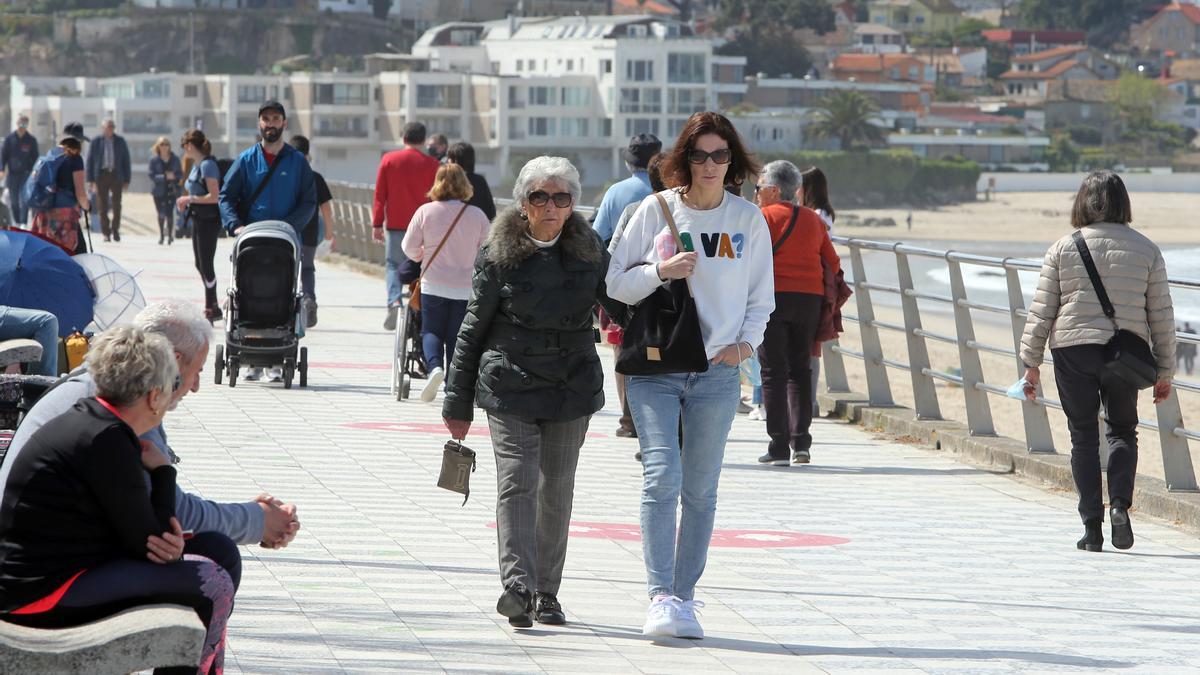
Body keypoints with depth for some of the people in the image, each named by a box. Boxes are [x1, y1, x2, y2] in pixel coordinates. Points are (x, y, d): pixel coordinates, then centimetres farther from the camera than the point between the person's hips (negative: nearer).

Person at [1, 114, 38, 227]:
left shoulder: (31, 140, 3)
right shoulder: (9, 139, 4)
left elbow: (35, 158, 5)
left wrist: (33, 172, -6)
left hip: (26, 174, -2)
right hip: (12, 174, 2)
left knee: (24, 199, -11)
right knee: (13, 200, 6)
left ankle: (23, 223, -13)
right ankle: (17, 222, 18)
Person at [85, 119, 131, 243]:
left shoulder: (120, 141, 8)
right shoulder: (96, 142, 4)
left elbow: (126, 160, 9)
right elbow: (90, 161, 4)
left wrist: (127, 180, 4)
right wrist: (90, 180, -2)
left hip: (116, 175, 1)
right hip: (101, 175, -1)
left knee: (117, 205, -1)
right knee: (103, 206, 0)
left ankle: (115, 229, 14)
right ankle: (106, 233, 6)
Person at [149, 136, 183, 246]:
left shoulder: (175, 159, 3)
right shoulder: (154, 160, -2)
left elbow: (181, 174, 8)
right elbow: (152, 176, -7)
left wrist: (174, 176, -15)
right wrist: (165, 177, -19)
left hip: (171, 190, 0)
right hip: (159, 190, 0)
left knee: (170, 213, -10)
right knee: (161, 214, 7)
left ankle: (170, 234, 4)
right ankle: (162, 235, 23)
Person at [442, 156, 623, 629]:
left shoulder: (587, 251, 5)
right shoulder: (499, 254, -3)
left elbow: (621, 302, 18)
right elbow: (473, 329, 2)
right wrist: (458, 402, 3)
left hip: (571, 389, 3)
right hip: (511, 385, -3)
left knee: (557, 490, 7)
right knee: (517, 481, -15)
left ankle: (546, 594, 14)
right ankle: (518, 586, -24)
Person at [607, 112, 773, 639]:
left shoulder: (748, 219, 6)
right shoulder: (655, 210, 1)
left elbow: (761, 296, 14)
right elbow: (615, 283, 2)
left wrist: (747, 340, -4)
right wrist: (660, 270, -15)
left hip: (716, 371, 2)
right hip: (654, 367, -2)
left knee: (700, 490, 5)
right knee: (661, 477, -14)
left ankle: (684, 596, 13)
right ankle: (661, 597, -16)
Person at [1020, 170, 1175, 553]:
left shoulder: (1063, 249, 1)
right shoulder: (1145, 250, 3)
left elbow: (1041, 311, 0)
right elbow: (1161, 315, 5)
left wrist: (1031, 363, 7)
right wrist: (1164, 371, 12)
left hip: (1072, 350, -1)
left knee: (1083, 436, 8)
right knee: (1123, 430, 15)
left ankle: (1092, 525, 4)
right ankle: (1120, 503, -8)